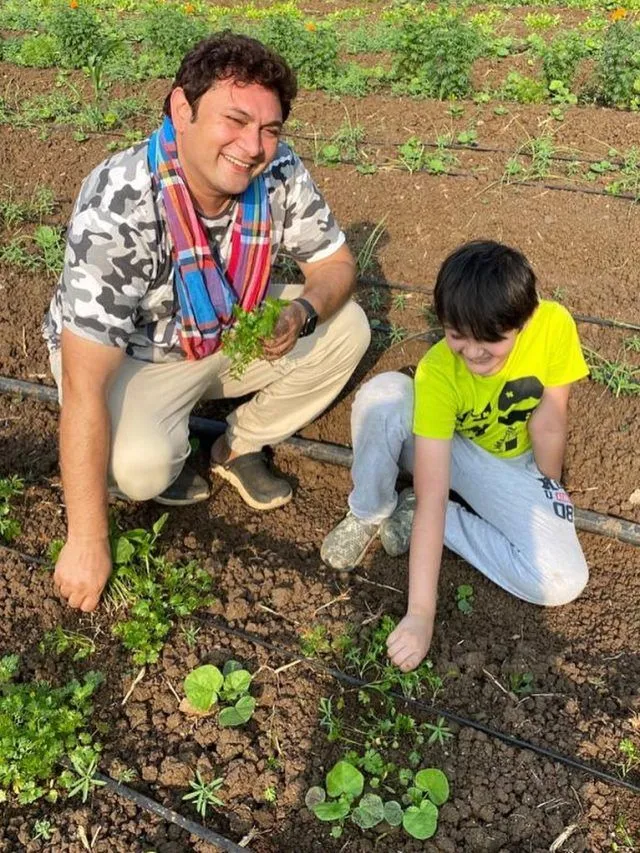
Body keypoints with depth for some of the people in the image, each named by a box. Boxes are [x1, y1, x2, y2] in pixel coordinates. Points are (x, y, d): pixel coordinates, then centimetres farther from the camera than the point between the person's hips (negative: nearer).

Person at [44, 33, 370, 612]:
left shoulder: (280, 175, -21)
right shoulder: (117, 209, -35)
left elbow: (335, 264, -5)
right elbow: (84, 385, -35)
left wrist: (301, 314, -31)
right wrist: (87, 543, -32)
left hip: (232, 334, 5)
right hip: (128, 355, -5)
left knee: (346, 330, -12)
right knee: (141, 466, -33)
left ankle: (239, 449, 7)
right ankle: (160, 455, 7)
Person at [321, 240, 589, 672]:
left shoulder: (554, 325, -28)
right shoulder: (437, 372, -31)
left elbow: (549, 422, -15)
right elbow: (431, 497, -35)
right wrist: (420, 613, -37)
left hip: (510, 465, 2)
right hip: (440, 446, -2)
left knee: (563, 582, -22)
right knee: (383, 393, -35)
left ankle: (415, 519, -8)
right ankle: (368, 515, -10)